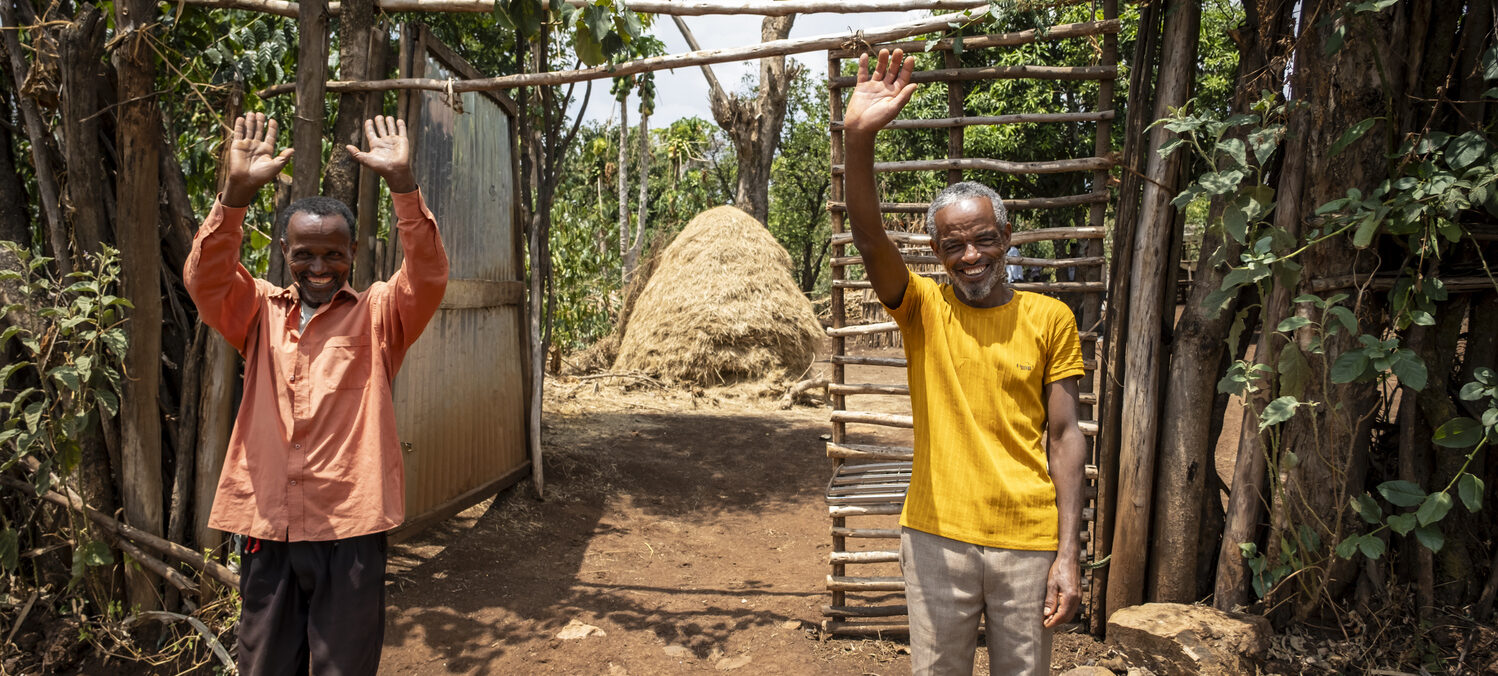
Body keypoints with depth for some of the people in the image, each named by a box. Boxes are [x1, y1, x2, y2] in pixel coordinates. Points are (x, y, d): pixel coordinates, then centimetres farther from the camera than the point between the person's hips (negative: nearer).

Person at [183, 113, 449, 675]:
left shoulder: (377, 315, 3)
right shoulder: (261, 312, 9)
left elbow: (428, 276, -13)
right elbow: (205, 278, -7)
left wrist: (402, 182, -25)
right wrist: (238, 191, -21)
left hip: (351, 527, -2)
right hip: (267, 523, 3)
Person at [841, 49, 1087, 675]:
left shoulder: (1050, 318, 0)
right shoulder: (921, 308, -1)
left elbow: (1065, 435, 0)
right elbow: (869, 238, -19)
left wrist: (1069, 553, -4)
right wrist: (859, 138, -34)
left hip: (1028, 541, 0)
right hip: (937, 536, 0)